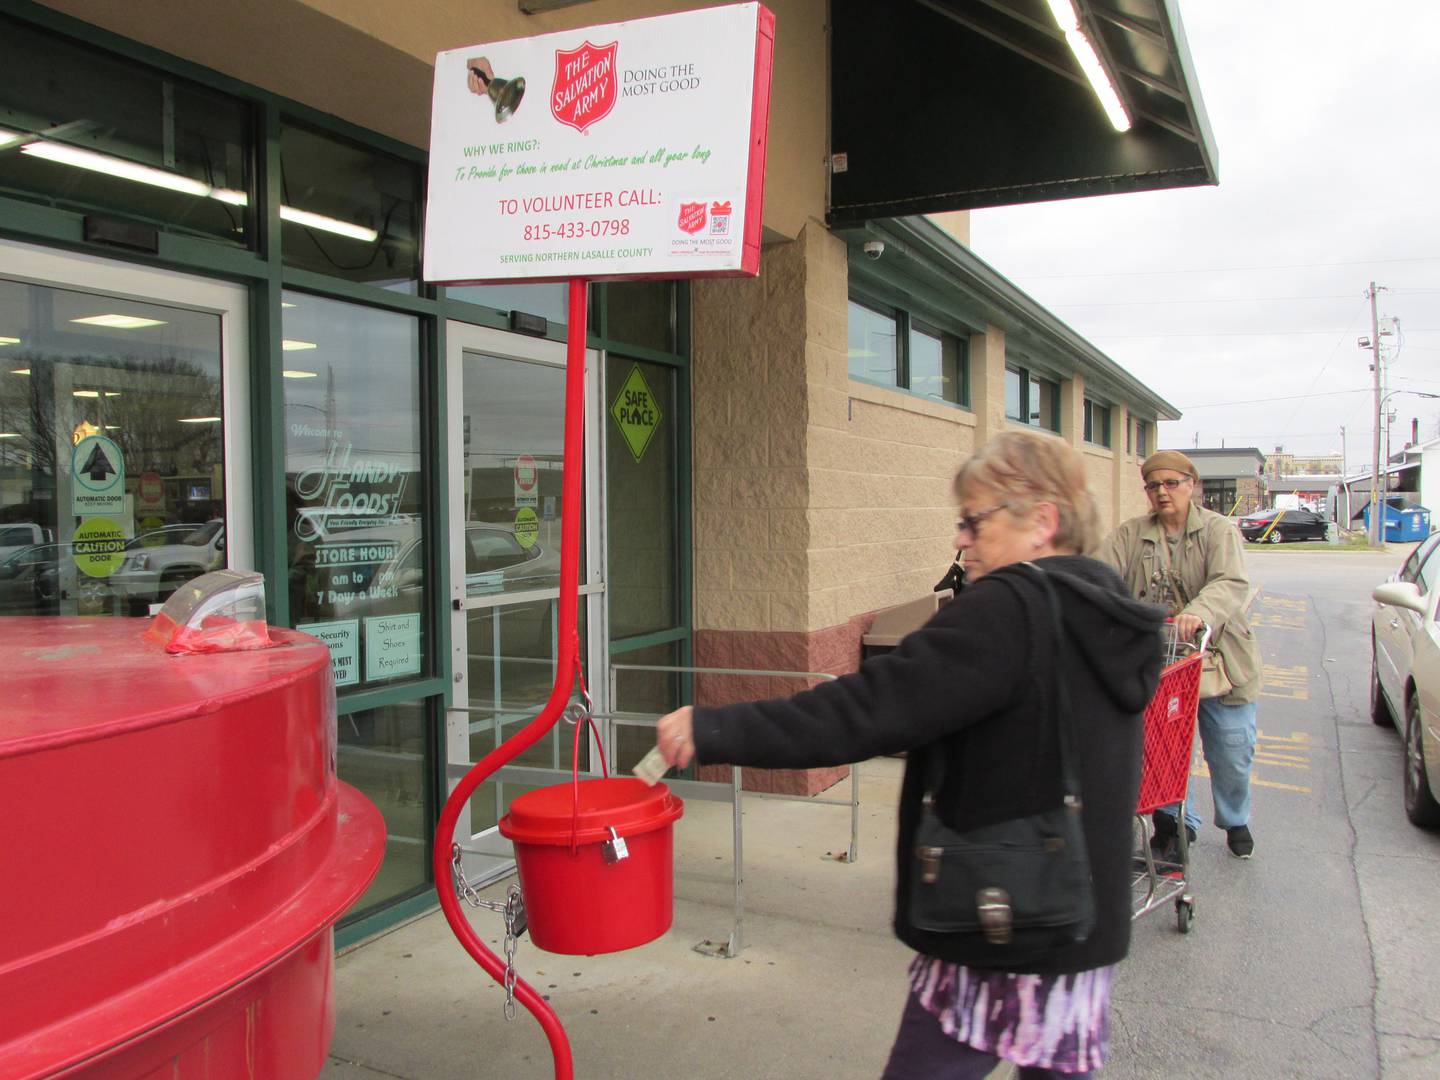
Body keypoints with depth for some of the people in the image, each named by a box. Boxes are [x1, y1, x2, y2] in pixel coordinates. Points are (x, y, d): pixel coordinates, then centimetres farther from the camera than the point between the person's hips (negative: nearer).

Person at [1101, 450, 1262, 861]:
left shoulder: (1219, 529, -4)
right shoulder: (1131, 535, 5)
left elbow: (1231, 583, -20)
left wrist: (1199, 613, -40)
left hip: (1219, 664, -1)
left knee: (1232, 754, 11)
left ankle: (1235, 822, 38)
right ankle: (1177, 823, 24)